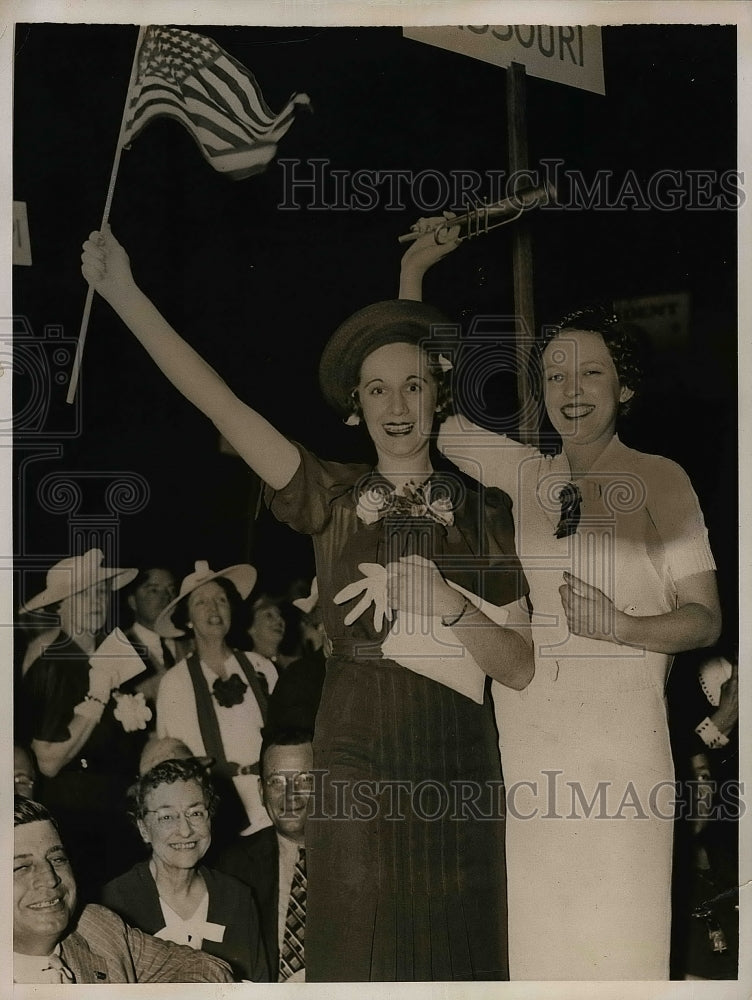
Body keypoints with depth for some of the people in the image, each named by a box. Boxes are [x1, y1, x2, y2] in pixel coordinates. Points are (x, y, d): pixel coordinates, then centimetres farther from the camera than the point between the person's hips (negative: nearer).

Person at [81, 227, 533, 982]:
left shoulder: (483, 515, 1)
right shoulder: (334, 499, 1)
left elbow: (520, 668, -3)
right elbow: (219, 403, -8)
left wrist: (447, 603, -20)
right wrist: (123, 292, -13)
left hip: (456, 772, 1)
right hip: (355, 768, 0)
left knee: (456, 956, 11)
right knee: (355, 956, 8)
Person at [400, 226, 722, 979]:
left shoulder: (661, 480, -1)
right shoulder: (519, 474, 7)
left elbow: (703, 618, 0)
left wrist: (625, 628, -20)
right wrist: (412, 271, 7)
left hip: (621, 739, -3)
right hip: (522, 737, 3)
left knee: (618, 923, 1)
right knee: (535, 923, 8)